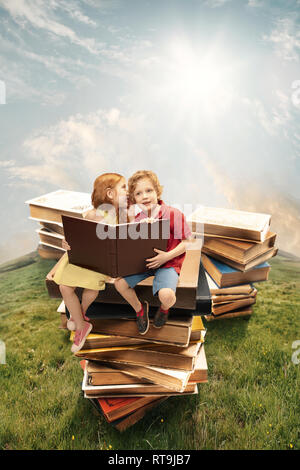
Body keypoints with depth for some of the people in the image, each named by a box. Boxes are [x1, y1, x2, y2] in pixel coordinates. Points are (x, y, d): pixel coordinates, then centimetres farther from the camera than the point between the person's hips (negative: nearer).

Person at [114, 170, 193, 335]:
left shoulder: (173, 214, -15)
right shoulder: (136, 219, 1)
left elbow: (186, 242, -9)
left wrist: (167, 256, -22)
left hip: (167, 263, -5)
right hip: (142, 262, 5)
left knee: (166, 295, -30)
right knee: (119, 283, -13)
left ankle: (164, 309, 13)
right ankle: (139, 308, 18)